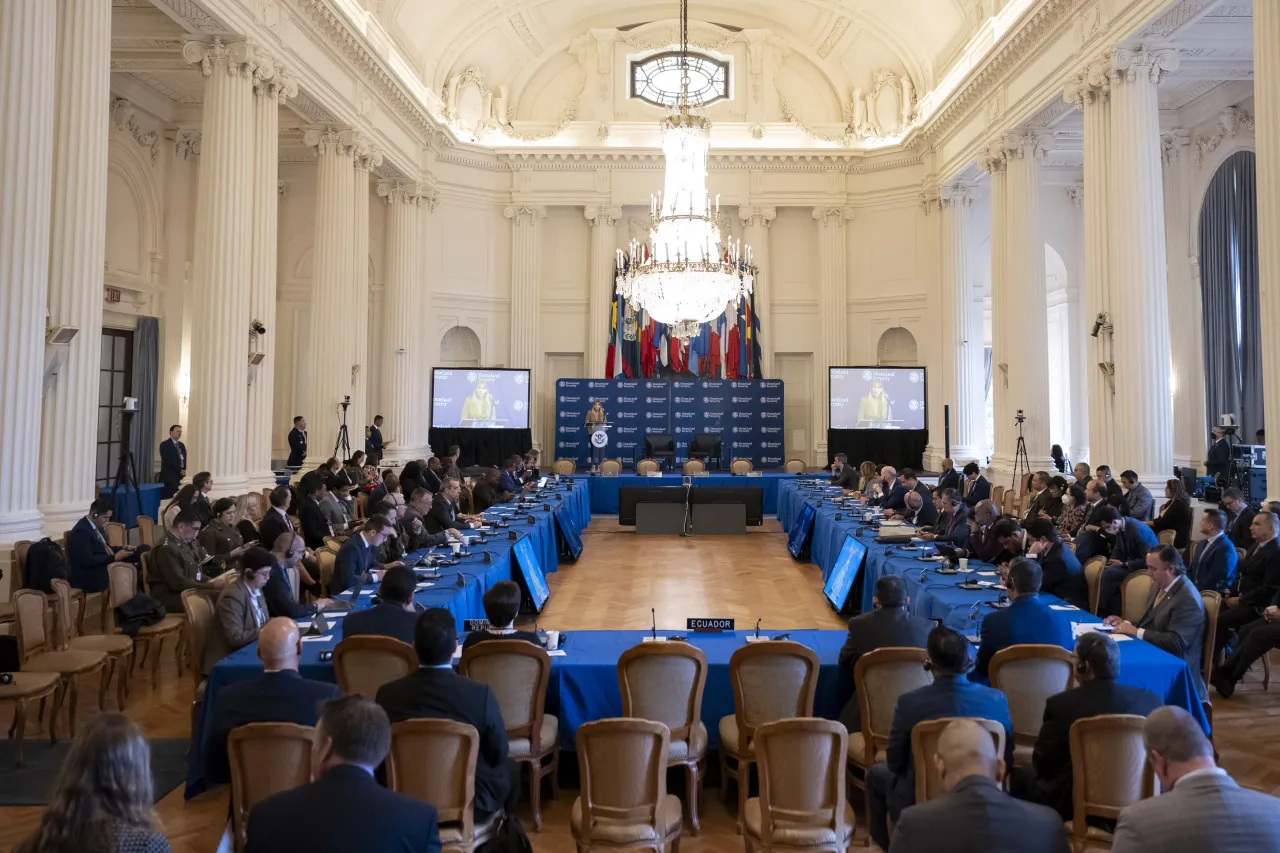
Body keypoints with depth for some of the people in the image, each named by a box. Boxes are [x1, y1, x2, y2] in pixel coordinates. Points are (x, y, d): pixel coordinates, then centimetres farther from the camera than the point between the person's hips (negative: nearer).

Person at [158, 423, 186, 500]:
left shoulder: (181, 445, 19)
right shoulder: (165, 444, -3)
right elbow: (168, 461, -11)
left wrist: (184, 470, -2)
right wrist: (180, 470, -10)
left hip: (180, 475, 6)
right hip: (169, 475, -6)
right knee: (168, 497, -12)